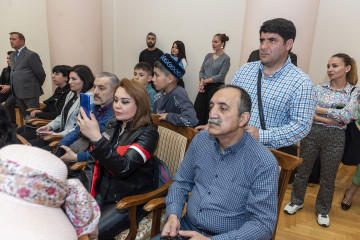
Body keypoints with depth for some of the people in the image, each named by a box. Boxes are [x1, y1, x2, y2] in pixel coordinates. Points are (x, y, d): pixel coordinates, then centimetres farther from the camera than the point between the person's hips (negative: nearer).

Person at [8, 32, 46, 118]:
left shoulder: (31, 55, -9)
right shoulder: (12, 56, 17)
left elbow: (40, 74, -9)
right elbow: (13, 72, 22)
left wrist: (37, 85, 4)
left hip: (29, 92, -8)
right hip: (17, 93, 8)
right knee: (25, 117, 13)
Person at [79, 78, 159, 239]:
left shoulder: (147, 133, -14)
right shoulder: (112, 125, 5)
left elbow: (123, 168, -28)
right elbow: (93, 161, 10)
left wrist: (96, 138, -36)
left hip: (129, 200, -5)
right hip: (102, 192, 6)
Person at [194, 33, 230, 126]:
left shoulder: (226, 58, -4)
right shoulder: (208, 56, 13)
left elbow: (220, 76, -11)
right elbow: (202, 70, 10)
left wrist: (205, 81, -10)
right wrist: (201, 82, -8)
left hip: (216, 87, -5)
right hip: (204, 87, 5)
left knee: (210, 112, -1)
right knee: (197, 109, -1)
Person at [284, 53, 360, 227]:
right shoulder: (319, 88, 1)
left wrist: (320, 109, -15)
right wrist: (334, 119, -18)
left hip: (335, 138, -1)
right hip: (312, 133, 1)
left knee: (328, 177, 13)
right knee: (302, 170, 11)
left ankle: (323, 210, 35)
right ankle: (297, 201, 34)